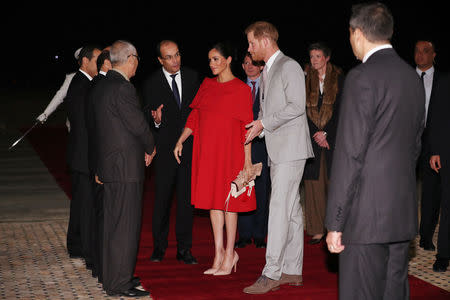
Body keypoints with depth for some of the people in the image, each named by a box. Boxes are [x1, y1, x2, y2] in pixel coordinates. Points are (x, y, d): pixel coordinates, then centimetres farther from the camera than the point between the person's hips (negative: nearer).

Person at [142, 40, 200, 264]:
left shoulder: (192, 77, 5)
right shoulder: (151, 84, -3)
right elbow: (147, 120, -2)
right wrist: (156, 121, -24)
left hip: (190, 145, 2)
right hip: (165, 149, -2)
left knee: (187, 198, 4)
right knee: (162, 198, 3)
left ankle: (184, 248, 12)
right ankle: (159, 247, 17)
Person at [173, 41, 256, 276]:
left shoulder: (241, 89, -5)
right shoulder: (207, 85, 11)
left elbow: (246, 126, -8)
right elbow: (194, 116, 12)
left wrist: (247, 159, -11)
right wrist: (180, 141, 1)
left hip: (229, 150, -5)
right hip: (206, 150, 6)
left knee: (227, 202, 0)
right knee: (213, 202, 7)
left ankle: (229, 254, 10)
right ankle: (219, 255, 14)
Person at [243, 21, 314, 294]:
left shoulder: (289, 66, -9)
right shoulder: (267, 71, 20)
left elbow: (297, 106, -18)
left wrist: (265, 123, -15)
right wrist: (257, 125, 11)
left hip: (291, 148, -10)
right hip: (277, 150, 10)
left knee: (280, 208, -13)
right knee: (291, 210, 10)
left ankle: (271, 274, -14)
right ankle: (293, 271, 14)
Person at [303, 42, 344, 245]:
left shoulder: (339, 80, 3)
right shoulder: (306, 81, 11)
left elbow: (341, 111, -2)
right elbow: (303, 112, 7)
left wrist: (326, 133, -9)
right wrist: (315, 135, -5)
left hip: (334, 139, -2)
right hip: (312, 138, 2)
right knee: (313, 183, -1)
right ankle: (317, 230, 3)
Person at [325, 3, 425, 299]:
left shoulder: (362, 77, -13)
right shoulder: (412, 76, 12)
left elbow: (350, 155, -16)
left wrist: (335, 223, -13)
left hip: (367, 216, -8)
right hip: (404, 212, 8)